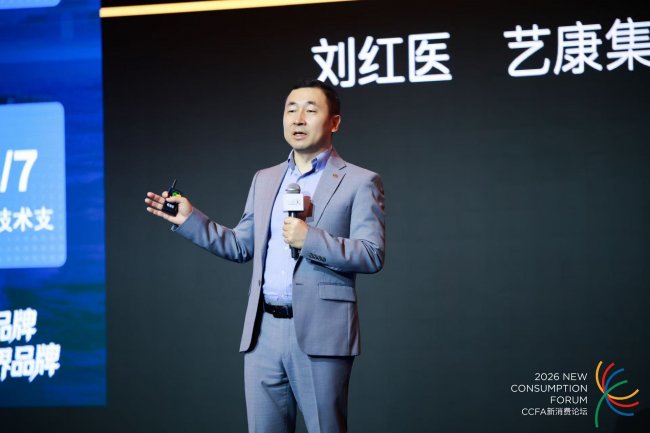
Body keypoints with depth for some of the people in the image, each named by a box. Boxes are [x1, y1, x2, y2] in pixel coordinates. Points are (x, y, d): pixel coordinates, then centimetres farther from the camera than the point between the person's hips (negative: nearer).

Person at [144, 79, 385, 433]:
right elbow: (242, 246, 21)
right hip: (264, 332, 5)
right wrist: (189, 218, 11)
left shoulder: (360, 182, 0)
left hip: (319, 335, -5)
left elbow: (372, 256, -9)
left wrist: (309, 238, -19)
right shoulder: (264, 180, 18)